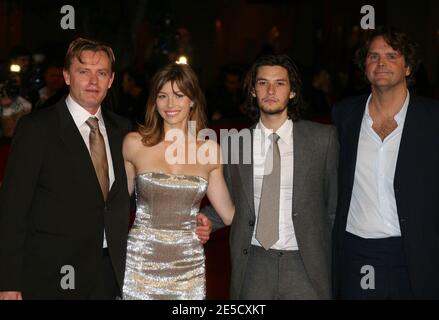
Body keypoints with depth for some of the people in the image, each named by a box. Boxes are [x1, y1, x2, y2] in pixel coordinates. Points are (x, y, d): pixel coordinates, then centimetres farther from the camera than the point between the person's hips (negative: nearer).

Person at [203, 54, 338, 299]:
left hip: (305, 266, -1)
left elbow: (335, 206, 4)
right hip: (253, 265, 2)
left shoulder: (323, 138, -2)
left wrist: (336, 263, 3)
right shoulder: (234, 143, 4)